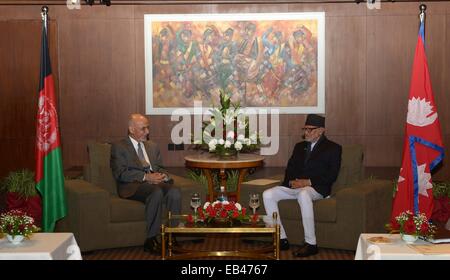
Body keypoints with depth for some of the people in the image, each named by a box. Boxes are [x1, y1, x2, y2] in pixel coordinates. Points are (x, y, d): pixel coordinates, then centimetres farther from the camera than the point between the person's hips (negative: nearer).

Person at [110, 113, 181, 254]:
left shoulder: (152, 146, 24)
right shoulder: (119, 147, 5)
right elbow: (120, 173, -8)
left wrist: (163, 176, -5)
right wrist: (146, 177, -19)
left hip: (155, 183, 5)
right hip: (132, 186, -5)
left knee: (174, 192, -27)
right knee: (157, 191, -36)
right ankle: (151, 240, -28)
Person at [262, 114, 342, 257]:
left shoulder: (333, 148, 5)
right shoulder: (299, 146, 24)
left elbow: (331, 175, -6)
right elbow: (290, 169, 19)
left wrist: (308, 182, -16)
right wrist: (292, 181, -5)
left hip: (316, 188, -6)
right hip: (295, 187, 6)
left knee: (303, 194, -41)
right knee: (267, 195, -17)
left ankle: (311, 244, -34)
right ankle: (281, 239, -13)